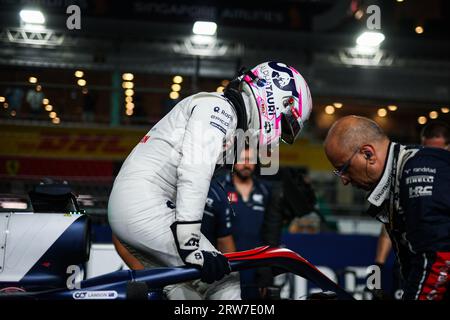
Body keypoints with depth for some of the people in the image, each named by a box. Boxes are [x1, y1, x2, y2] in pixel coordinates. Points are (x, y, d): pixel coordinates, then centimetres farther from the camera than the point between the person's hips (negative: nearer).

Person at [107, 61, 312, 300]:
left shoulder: (228, 124, 22)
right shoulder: (220, 108, -8)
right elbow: (193, 171, -23)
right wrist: (190, 244, -28)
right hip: (144, 207, -10)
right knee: (224, 283, -10)